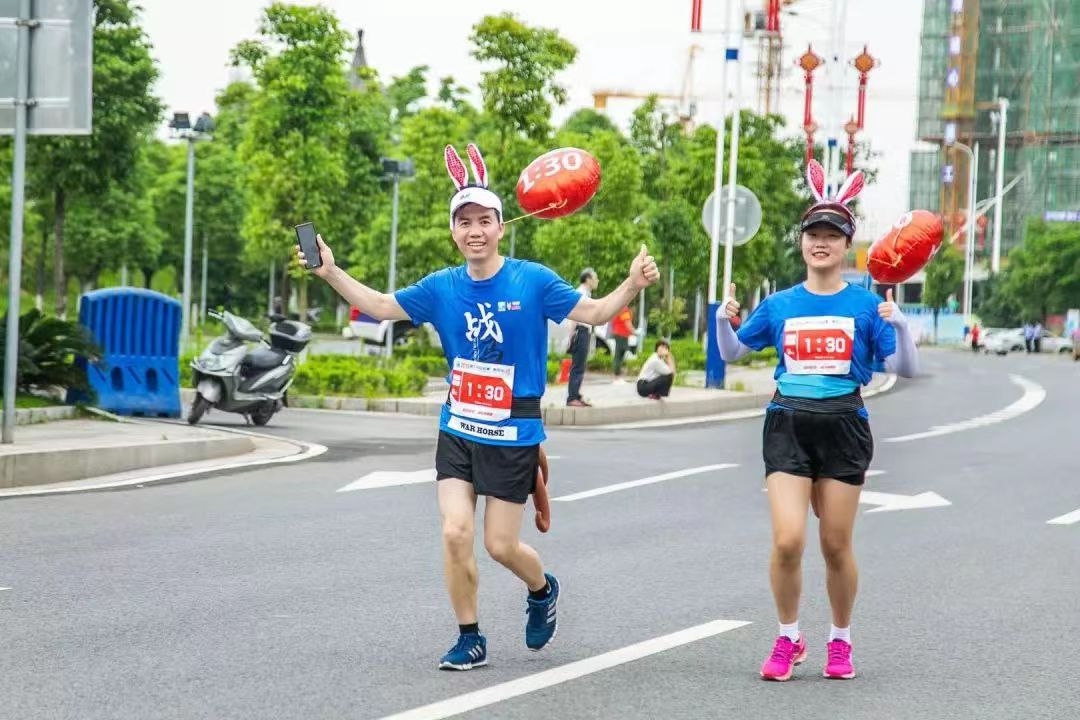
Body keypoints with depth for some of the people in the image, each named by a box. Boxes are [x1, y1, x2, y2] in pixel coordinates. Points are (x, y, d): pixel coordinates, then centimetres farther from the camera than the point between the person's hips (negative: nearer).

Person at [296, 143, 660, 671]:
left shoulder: (532, 281, -10)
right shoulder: (442, 287, -1)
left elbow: (594, 312, -11)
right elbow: (381, 306, 5)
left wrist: (633, 284, -28)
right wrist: (331, 273, -7)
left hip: (514, 434, -3)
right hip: (458, 429, 3)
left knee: (500, 545, 2)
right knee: (455, 533, -9)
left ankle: (542, 589, 38)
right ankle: (470, 640, 8)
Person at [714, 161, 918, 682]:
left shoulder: (866, 305, 1)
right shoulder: (779, 305, 7)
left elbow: (904, 370, -1)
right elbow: (732, 353, 17)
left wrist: (899, 326, -19)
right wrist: (723, 319, -3)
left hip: (843, 427, -1)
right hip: (788, 424, 1)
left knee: (836, 546, 4)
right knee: (788, 540, -12)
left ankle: (840, 641, 25)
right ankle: (788, 639, 8)